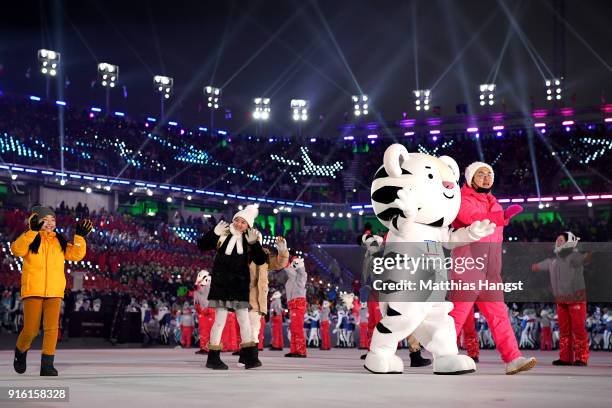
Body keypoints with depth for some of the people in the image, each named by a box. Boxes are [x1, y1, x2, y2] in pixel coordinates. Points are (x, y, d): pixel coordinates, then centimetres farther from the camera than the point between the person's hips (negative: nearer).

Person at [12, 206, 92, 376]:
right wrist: (33, 231, -22)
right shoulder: (30, 239, 1)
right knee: (31, 330, -3)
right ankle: (20, 352, 27)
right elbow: (17, 249, -17)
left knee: (51, 328, -7)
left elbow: (76, 254, 6)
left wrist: (80, 236, -7)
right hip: (33, 291, -3)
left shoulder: (60, 241, 13)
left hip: (54, 292, 3)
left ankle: (47, 365, -3)